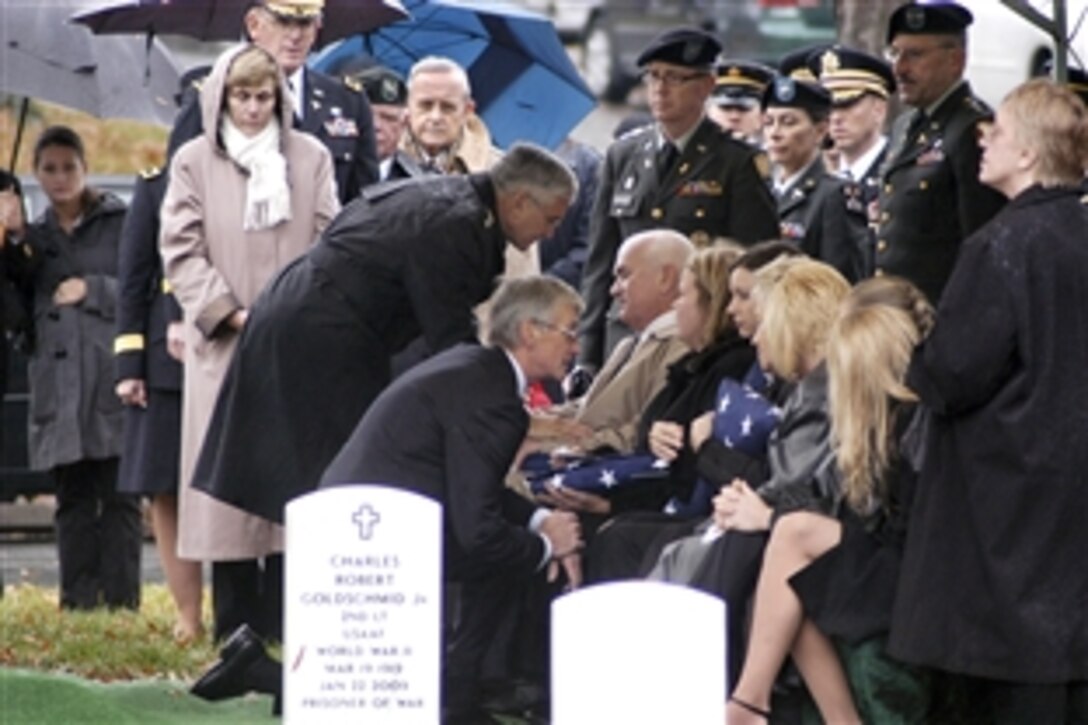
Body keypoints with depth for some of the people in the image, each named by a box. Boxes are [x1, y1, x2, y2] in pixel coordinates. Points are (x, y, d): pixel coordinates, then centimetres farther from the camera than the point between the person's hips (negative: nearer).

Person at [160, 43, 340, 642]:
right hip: (223, 347, -1)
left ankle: (284, 630, -2)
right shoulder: (194, 162, 5)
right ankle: (235, 633, 1)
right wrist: (231, 312, -9)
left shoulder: (310, 158, 8)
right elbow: (181, 252, 2)